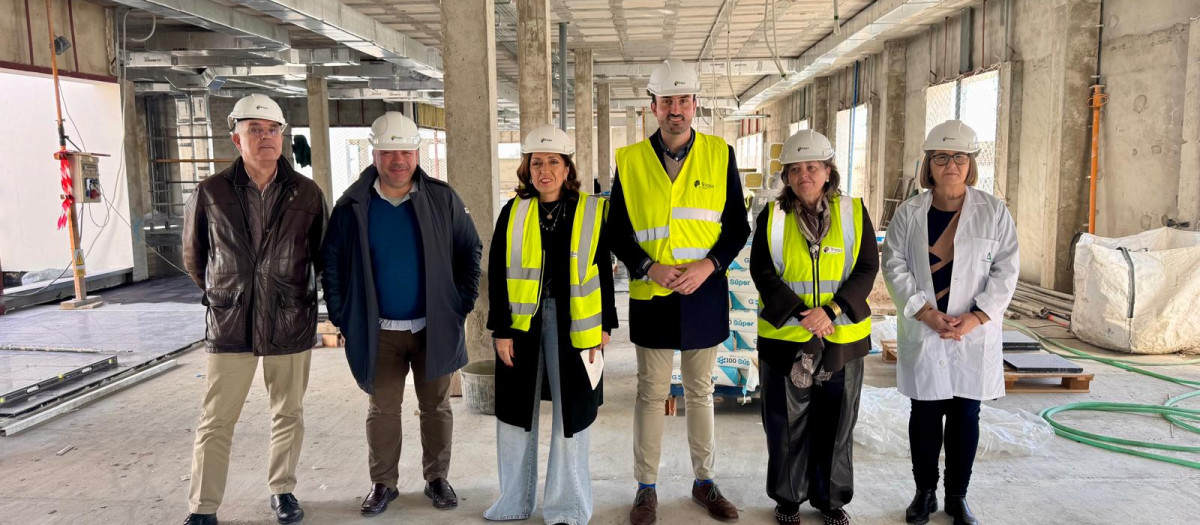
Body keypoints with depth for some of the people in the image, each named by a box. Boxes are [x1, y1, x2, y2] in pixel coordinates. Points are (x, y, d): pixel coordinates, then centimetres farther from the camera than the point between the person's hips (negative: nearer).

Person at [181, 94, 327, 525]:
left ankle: (282, 490, 31)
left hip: (291, 324, 1)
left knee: (288, 415, 13)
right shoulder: (211, 193, -3)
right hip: (229, 326, -1)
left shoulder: (306, 193, -2)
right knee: (215, 423, 5)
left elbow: (322, 255, 9)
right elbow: (194, 256, 10)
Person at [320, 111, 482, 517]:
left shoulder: (442, 199, -4)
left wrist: (462, 303, -2)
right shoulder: (353, 205, -3)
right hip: (378, 332, 0)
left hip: (434, 328, 0)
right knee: (382, 411, 10)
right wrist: (341, 316, 1)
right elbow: (332, 263, 4)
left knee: (436, 408, 12)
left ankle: (437, 478, 28)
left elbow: (470, 251, 3)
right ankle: (383, 484, 26)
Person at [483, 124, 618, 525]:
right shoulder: (513, 212, 2)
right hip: (521, 322, 2)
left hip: (572, 322, -1)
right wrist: (501, 329, -5)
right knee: (516, 411, 12)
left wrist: (604, 325, -1)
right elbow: (497, 274, 1)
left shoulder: (591, 210, -1)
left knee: (570, 414, 7)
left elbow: (602, 271, 2)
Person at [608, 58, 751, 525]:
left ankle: (704, 481, 29)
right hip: (651, 296, 0)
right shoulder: (630, 160, -1)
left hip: (705, 295, 1)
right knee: (651, 394, 9)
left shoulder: (720, 155, 0)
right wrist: (649, 268, -14)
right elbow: (617, 231, 1)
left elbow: (738, 227, 1)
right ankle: (646, 487, 23)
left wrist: (707, 265, -14)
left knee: (700, 392, 14)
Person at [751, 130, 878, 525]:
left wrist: (831, 311, -18)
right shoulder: (772, 216, -1)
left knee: (836, 422, 12)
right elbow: (762, 273, -6)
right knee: (787, 422, 8)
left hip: (842, 337, 1)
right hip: (784, 337, -1)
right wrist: (800, 312, -18)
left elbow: (867, 269, -4)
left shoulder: (853, 212, 0)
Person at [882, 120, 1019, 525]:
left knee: (965, 415, 8)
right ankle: (925, 491, 23)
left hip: (975, 334, 0)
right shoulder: (909, 212, 2)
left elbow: (1005, 270, -2)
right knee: (925, 413, 8)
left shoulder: (994, 212, 1)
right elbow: (895, 265, -3)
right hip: (922, 332, 0)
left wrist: (975, 317, -13)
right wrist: (926, 313, -14)